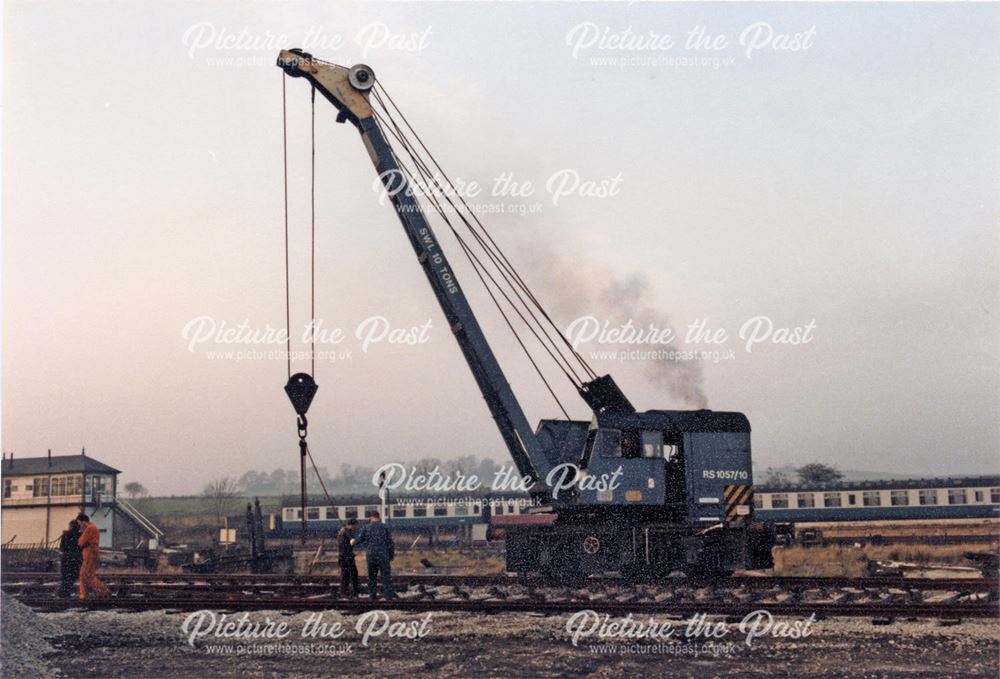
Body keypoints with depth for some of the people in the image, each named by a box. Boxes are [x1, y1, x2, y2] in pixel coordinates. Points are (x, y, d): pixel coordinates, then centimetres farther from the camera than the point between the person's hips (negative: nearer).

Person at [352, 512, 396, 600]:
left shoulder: (366, 528, 4)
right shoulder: (384, 527, 0)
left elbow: (358, 541, 4)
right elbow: (390, 542, 0)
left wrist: (353, 543, 26)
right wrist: (392, 554, 10)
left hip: (370, 556, 3)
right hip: (382, 555, -2)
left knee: (371, 576, 13)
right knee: (386, 574, -1)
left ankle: (372, 594, 13)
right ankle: (389, 594, -9)